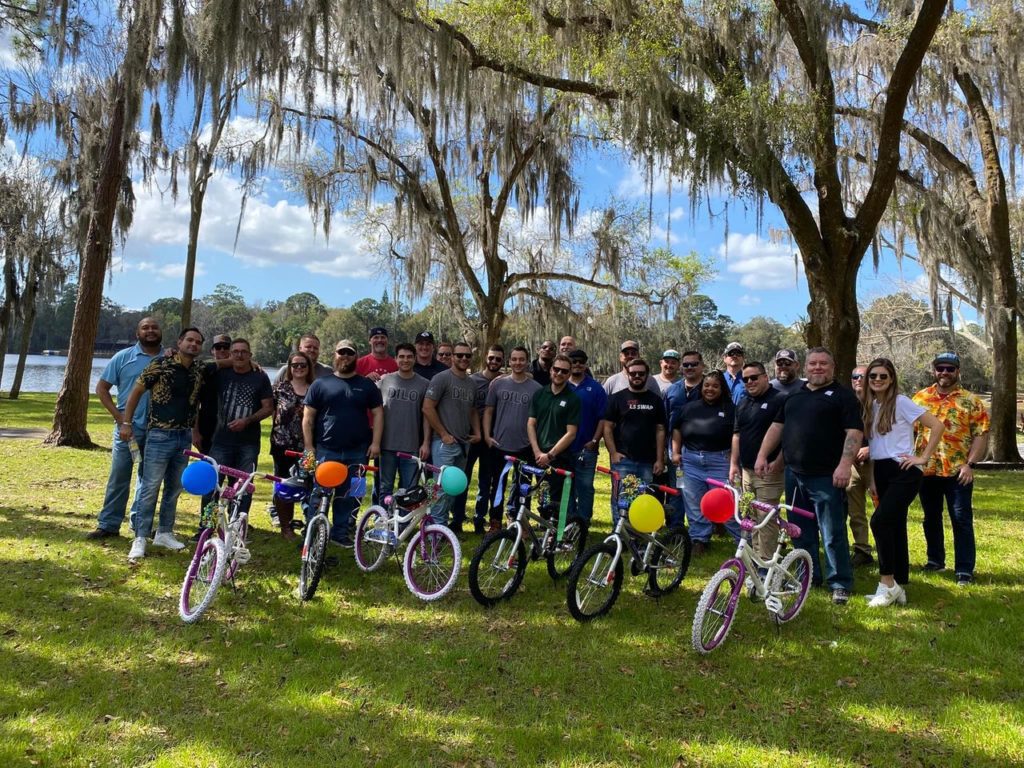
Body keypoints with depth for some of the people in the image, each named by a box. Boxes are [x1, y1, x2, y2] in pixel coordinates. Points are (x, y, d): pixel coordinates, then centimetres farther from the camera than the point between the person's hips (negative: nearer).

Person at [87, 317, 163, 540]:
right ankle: (108, 525, 10)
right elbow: (101, 388, 2)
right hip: (128, 427, -2)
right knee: (119, 477, 2)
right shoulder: (123, 357, 1)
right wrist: (118, 415, -6)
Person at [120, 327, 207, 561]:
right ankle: (140, 538, 5)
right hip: (160, 435, -6)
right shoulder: (161, 364, -9)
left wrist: (195, 429, 16)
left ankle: (164, 533, 25)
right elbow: (137, 391, -5)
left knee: (174, 488, 13)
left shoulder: (199, 371, 7)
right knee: (150, 488, -4)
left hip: (184, 437, 6)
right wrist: (126, 422, -7)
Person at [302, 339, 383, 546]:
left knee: (350, 496, 7)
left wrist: (375, 442, -3)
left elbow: (377, 413, 7)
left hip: (357, 452, 1)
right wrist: (308, 446, -3)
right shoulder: (320, 384, 5)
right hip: (326, 451, -1)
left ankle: (341, 532, 19)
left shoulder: (367, 385, 9)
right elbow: (308, 417, 3)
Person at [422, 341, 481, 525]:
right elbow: (427, 408, -12)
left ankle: (443, 524, 22)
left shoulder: (472, 384, 14)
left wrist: (477, 432, 8)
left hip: (464, 443, 7)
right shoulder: (441, 378, -7)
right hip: (445, 443, -7)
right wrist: (444, 434, -12)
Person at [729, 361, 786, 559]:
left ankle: (766, 563, 0)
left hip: (769, 471, -8)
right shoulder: (743, 404, 17)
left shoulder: (780, 400, -7)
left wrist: (778, 462, -18)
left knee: (766, 518, -7)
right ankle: (756, 556, 22)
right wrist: (734, 463, 13)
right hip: (746, 469, 8)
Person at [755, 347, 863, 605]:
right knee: (801, 532, 13)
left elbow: (854, 432, -10)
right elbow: (777, 426, 19)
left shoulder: (843, 396, -1)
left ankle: (840, 584, 8)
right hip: (794, 475, 6)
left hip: (826, 477, -6)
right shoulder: (794, 395, 17)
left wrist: (845, 464, -21)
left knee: (833, 534, -2)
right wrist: (762, 455, 9)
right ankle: (808, 576, 25)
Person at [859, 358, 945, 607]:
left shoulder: (901, 402, -8)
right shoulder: (868, 406, 11)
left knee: (880, 520, -20)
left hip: (903, 472, -7)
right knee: (895, 527, 10)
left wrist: (924, 457, -10)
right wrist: (872, 479, 14)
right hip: (881, 473, 7)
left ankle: (887, 583, -10)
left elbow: (937, 426, -11)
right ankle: (899, 588, 15)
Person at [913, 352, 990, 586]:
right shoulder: (920, 398, 6)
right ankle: (935, 559, 29)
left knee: (962, 520, 0)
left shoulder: (971, 401, -1)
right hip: (926, 471, 3)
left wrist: (970, 464, -14)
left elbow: (981, 435, -5)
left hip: (958, 472, -3)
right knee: (931, 518, 14)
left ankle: (964, 570, 5)